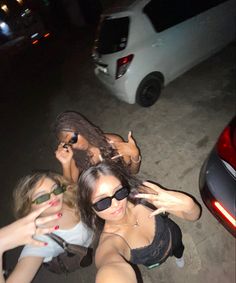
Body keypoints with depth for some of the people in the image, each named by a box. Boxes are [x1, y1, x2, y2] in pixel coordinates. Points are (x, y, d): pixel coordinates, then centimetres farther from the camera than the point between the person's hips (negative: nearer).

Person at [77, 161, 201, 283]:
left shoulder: (142, 194, -37)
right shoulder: (109, 242, -42)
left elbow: (193, 216, -31)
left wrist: (187, 204, -54)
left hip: (173, 237, 2)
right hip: (153, 262, -1)